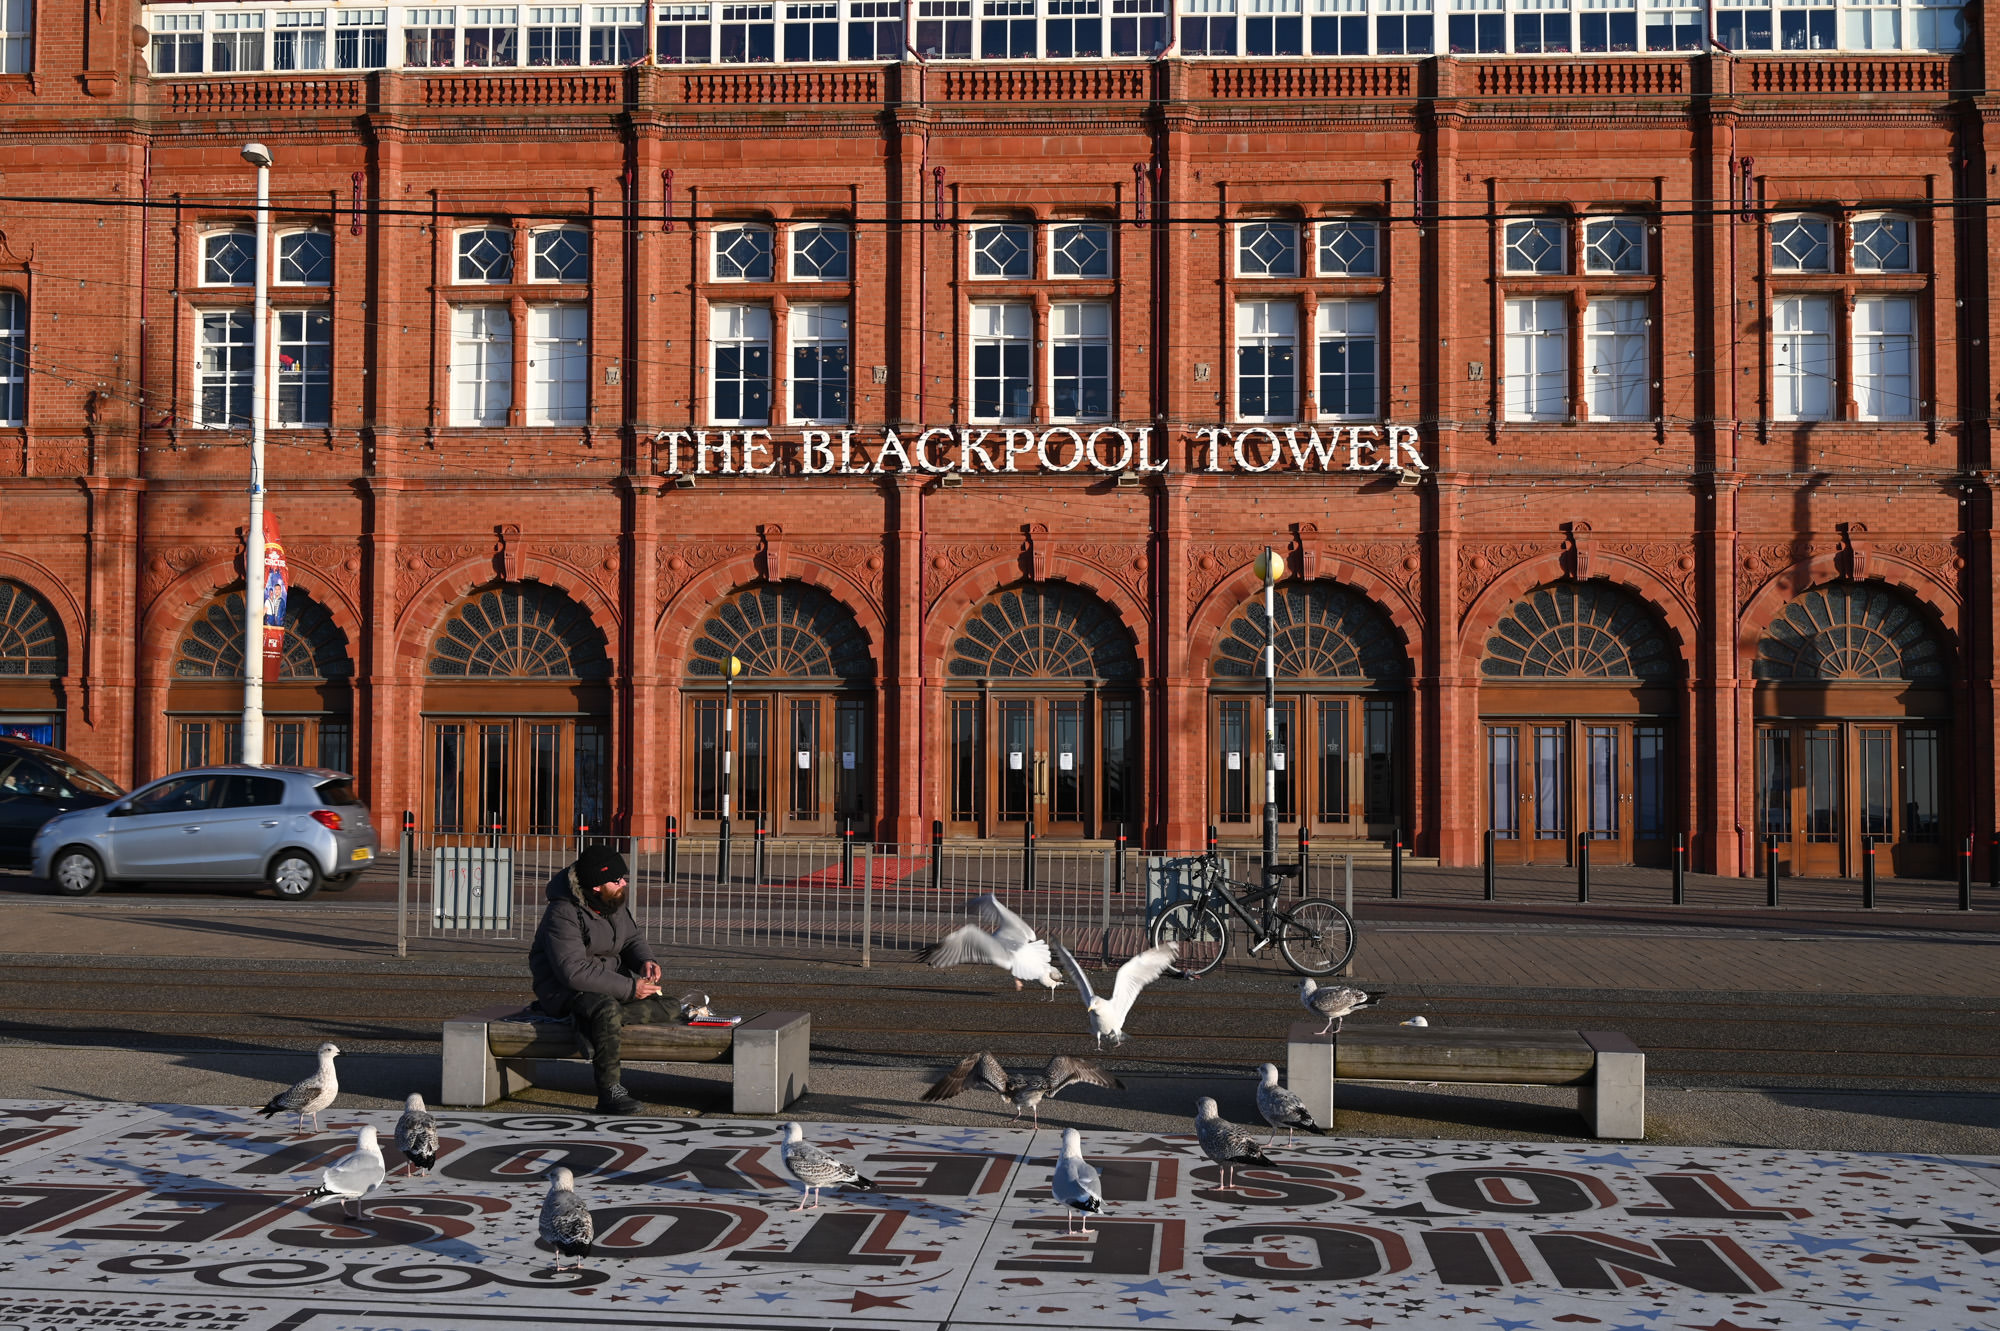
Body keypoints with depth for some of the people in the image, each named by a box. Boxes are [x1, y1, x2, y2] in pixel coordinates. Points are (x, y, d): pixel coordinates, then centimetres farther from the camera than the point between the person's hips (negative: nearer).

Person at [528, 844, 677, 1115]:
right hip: (566, 989, -8)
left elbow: (632, 938, 17)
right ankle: (610, 1093, -36)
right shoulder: (563, 914, -22)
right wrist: (630, 988, -29)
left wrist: (645, 961, -8)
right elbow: (574, 972, -29)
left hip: (610, 983, 8)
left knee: (670, 1011, -11)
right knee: (607, 1010, -40)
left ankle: (591, 1020, -21)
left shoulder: (616, 902, 3)